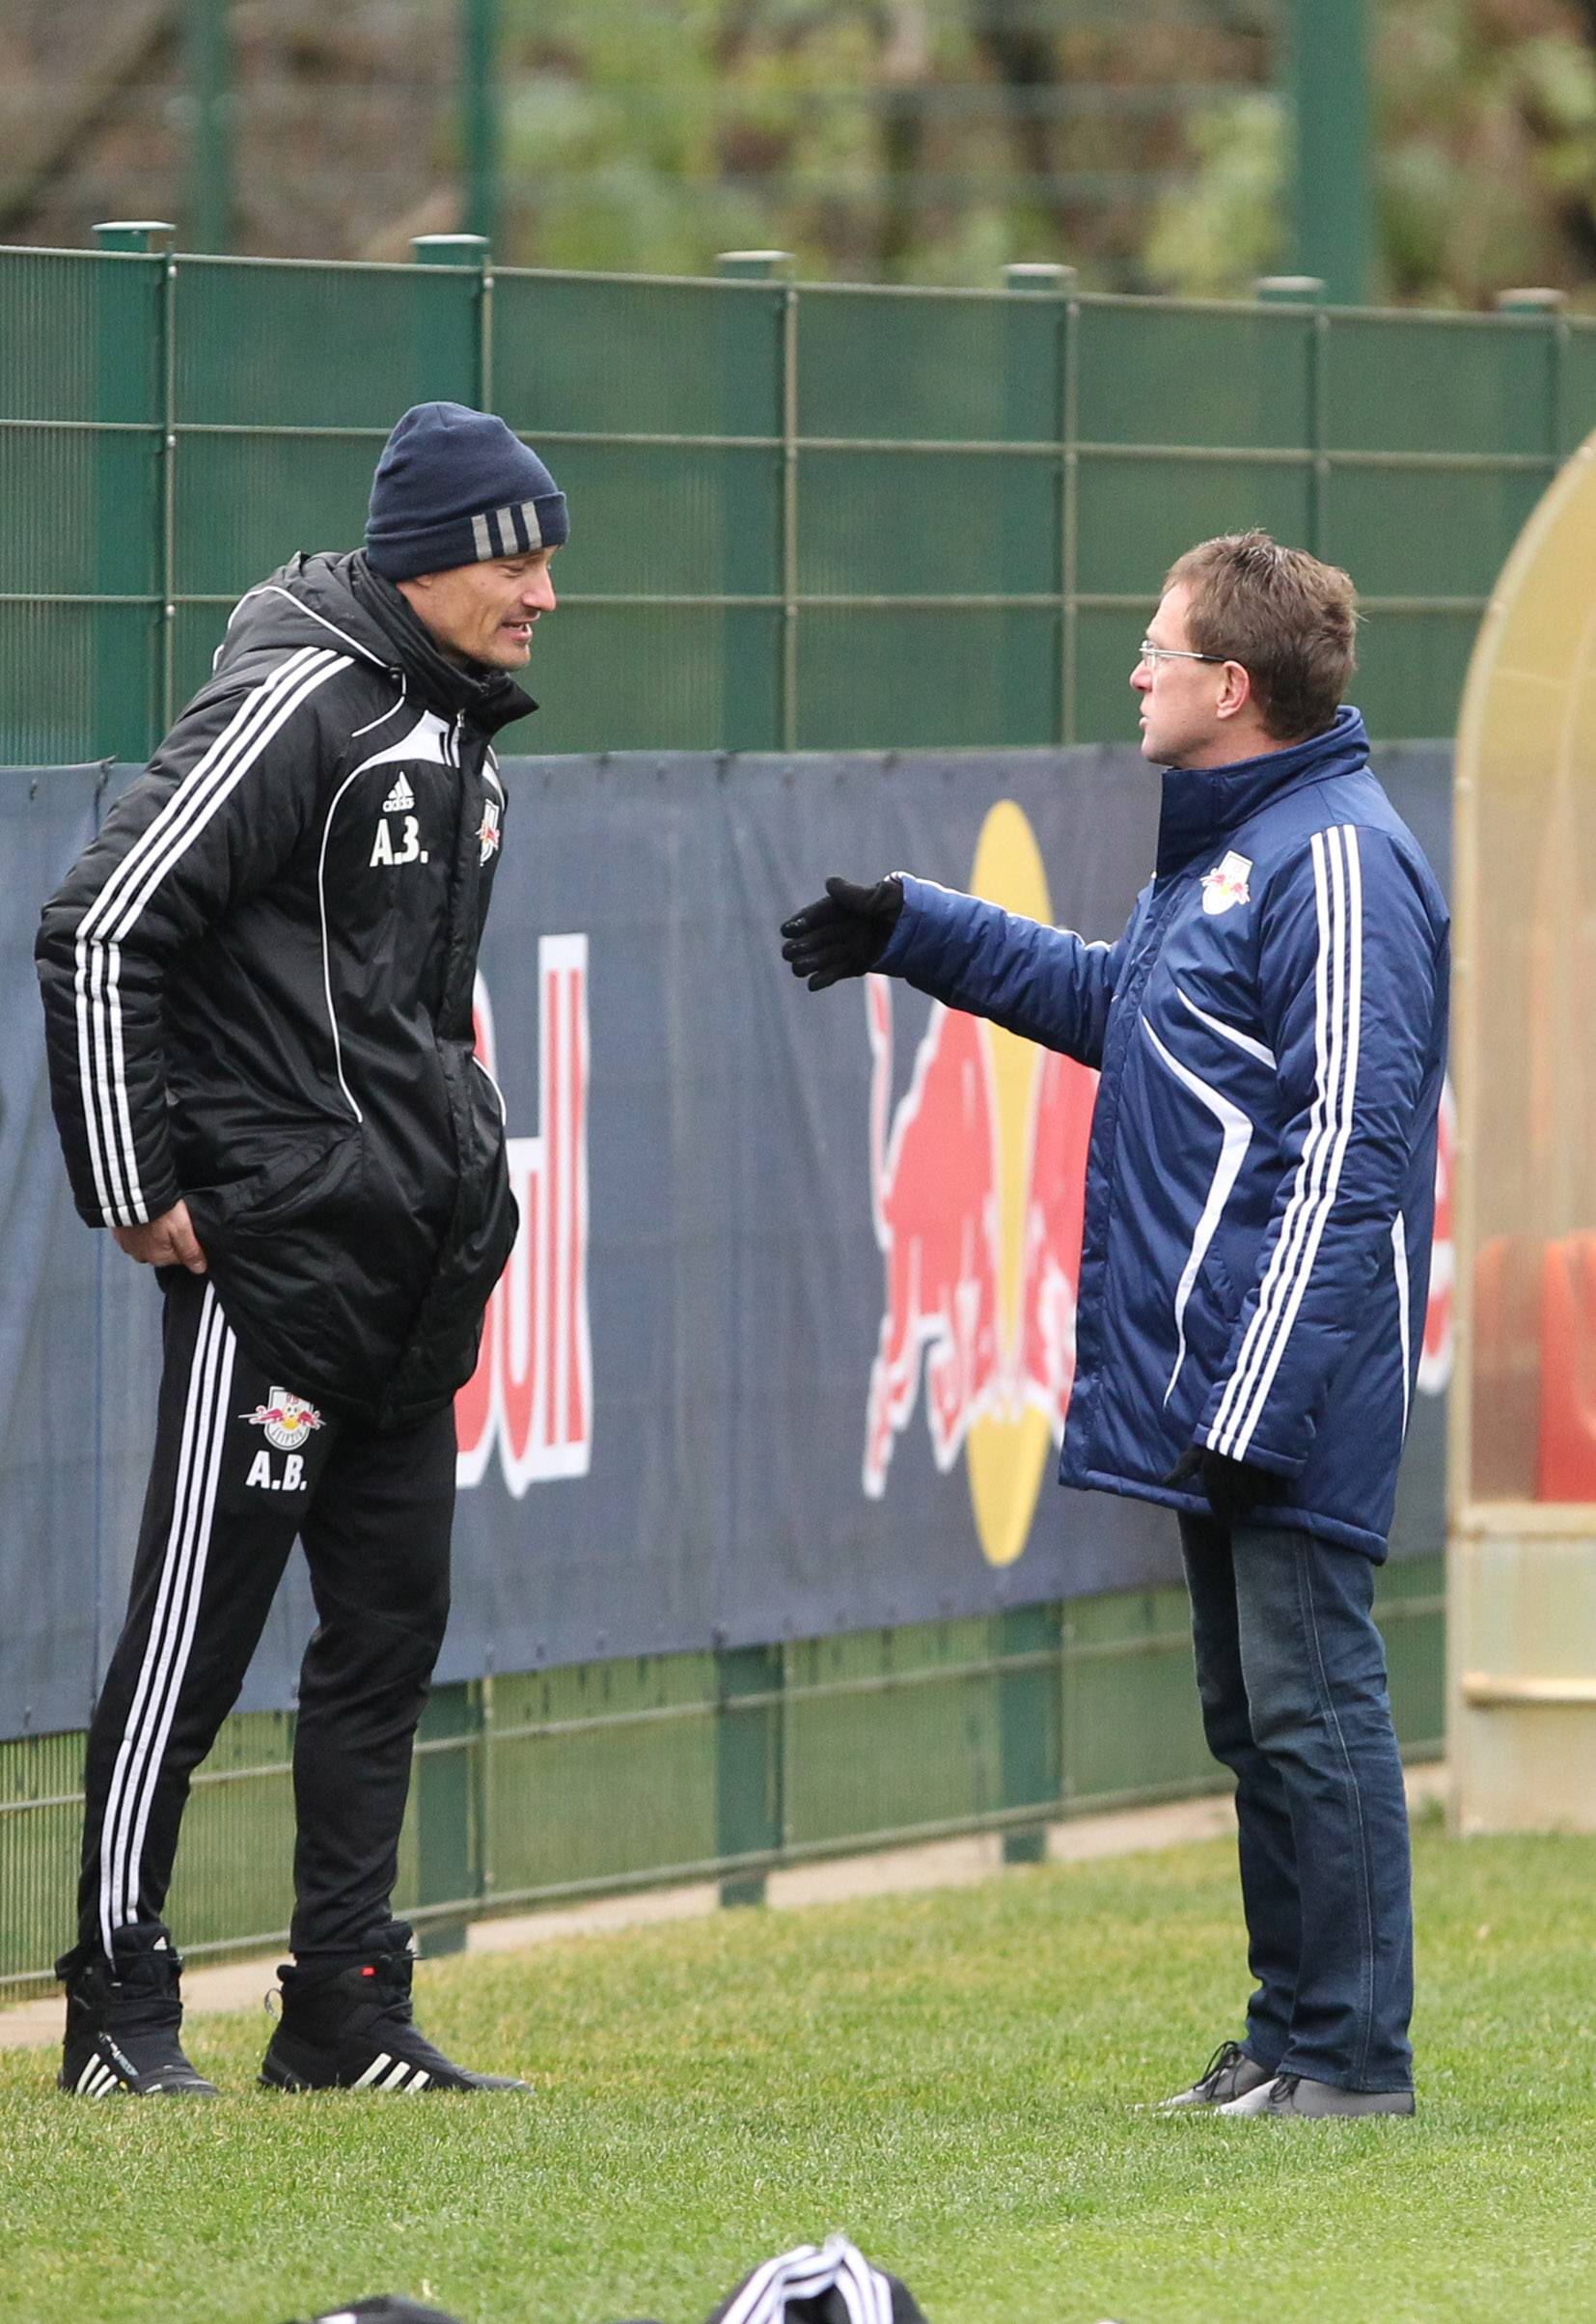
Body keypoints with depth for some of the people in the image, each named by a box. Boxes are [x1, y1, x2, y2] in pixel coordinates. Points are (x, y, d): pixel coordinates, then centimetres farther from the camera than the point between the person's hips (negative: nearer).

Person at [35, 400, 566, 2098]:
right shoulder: (299, 705, -13)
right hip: (272, 1255, -9)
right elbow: (99, 931, -17)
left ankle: (345, 2011, 14)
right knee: (197, 1623, -5)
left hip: (413, 1265, 9)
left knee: (390, 1625, 9)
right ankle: (118, 2005, 0)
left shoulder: (461, 733, 15)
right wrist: (133, 1191, -15)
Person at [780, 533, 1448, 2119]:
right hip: (1201, 1382, 10)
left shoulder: (1336, 862, -15)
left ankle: (1354, 2052, -5)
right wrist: (909, 934, 37)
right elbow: (1113, 1005, 36)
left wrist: (1259, 1391, -23)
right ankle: (1288, 2035, 19)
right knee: (1254, 1717, 13)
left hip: (1287, 1386, -10)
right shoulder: (1218, 846, 16)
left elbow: (1344, 1148, -20)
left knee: (1309, 1706, -8)